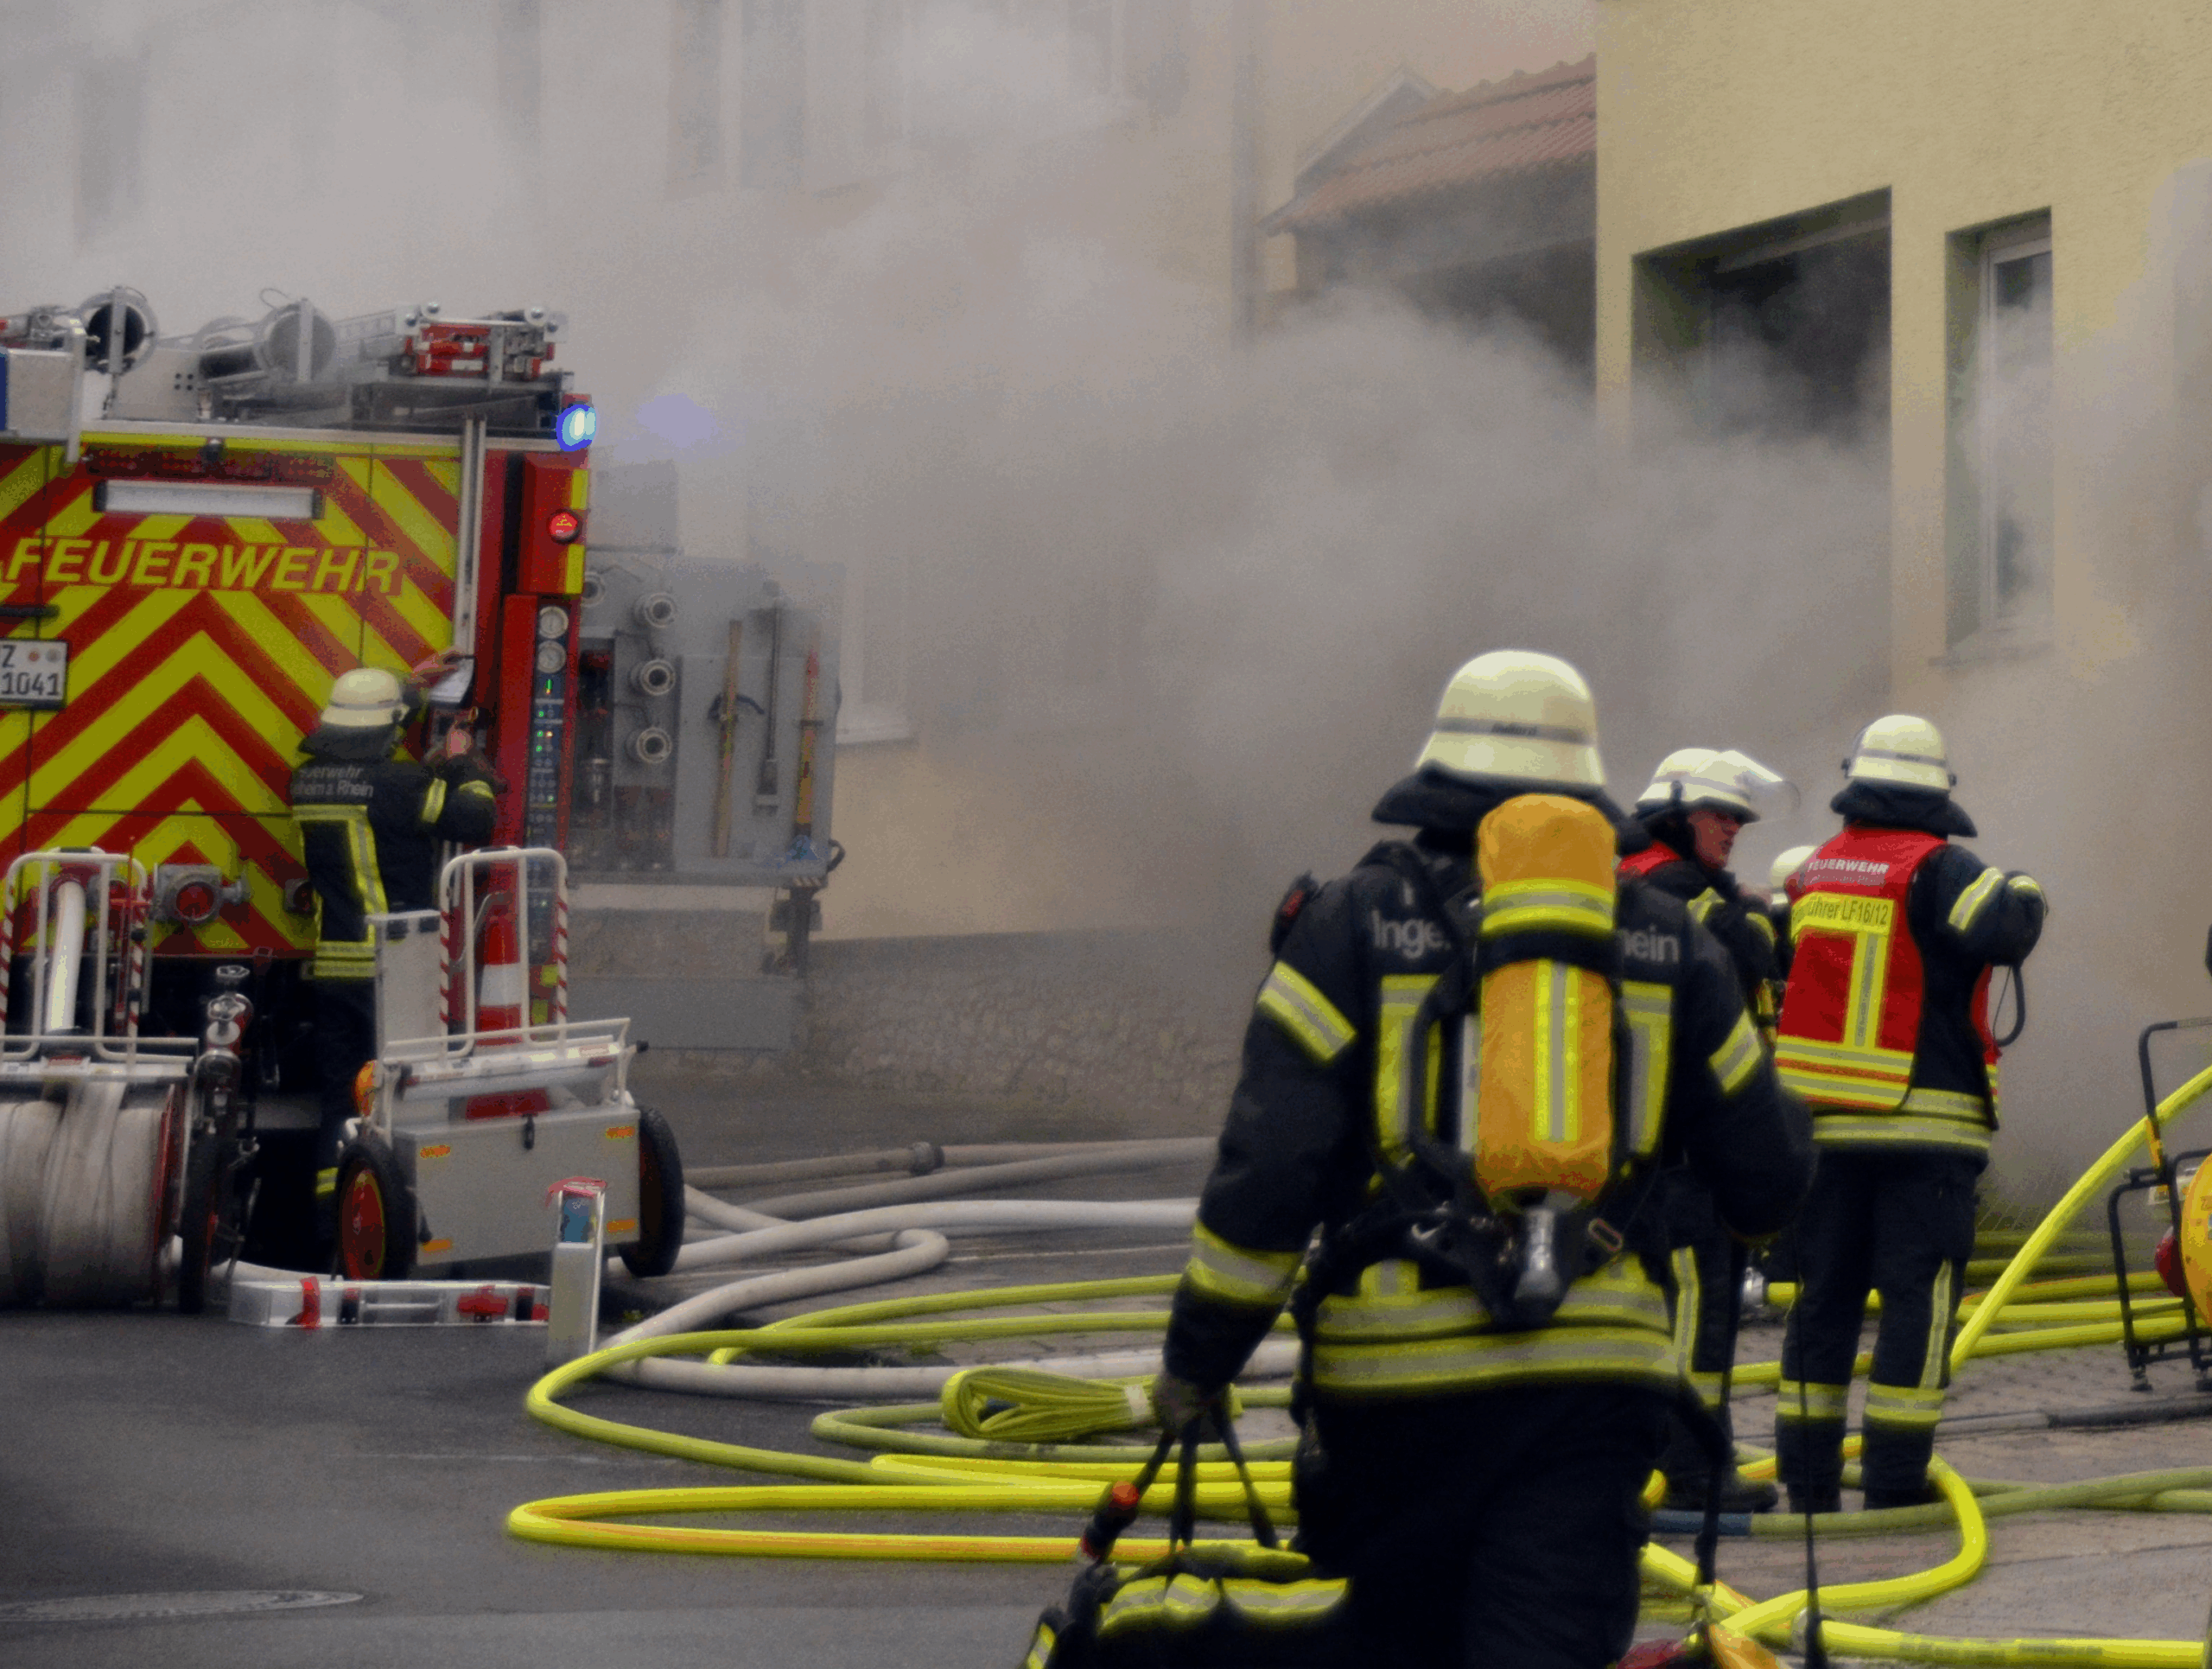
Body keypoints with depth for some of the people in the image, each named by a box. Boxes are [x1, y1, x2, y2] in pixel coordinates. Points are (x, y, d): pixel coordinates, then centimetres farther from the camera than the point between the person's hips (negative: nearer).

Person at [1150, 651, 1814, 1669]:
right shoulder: (1666, 944, 8)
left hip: (1397, 1373, -1)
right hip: (1595, 1383, 1)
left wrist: (1197, 1359, 2)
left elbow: (1269, 1170, -6)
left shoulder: (1354, 925, 1)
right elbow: (1765, 1183, 11)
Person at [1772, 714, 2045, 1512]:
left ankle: (1808, 1477, 11)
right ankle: (1895, 1483, -5)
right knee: (1919, 1298, -1)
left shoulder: (1814, 871, 9)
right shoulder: (1935, 869, -11)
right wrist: (2023, 893, -4)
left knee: (1824, 1296, 11)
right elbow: (2004, 929, -25)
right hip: (1926, 1120, -5)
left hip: (1822, 1120, 5)